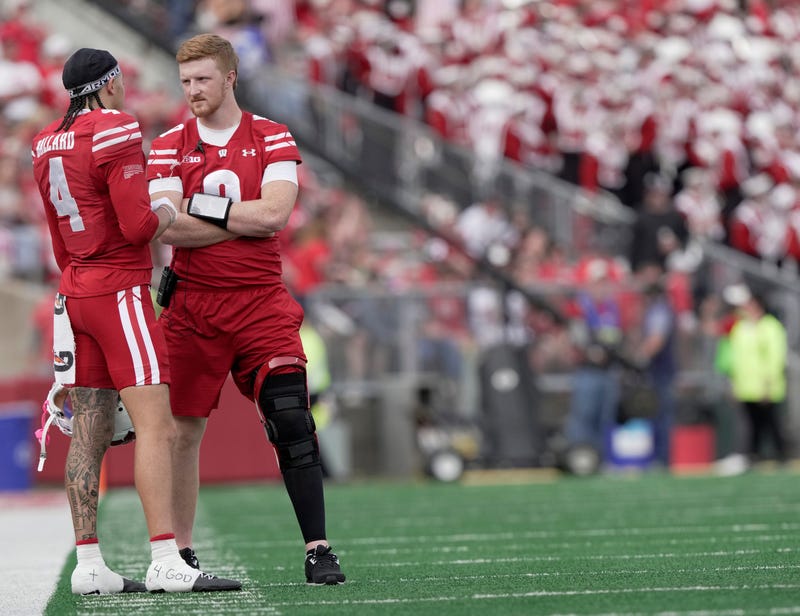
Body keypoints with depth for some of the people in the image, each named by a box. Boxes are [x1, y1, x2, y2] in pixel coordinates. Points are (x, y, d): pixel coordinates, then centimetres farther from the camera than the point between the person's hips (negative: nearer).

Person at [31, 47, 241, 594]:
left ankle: (89, 565, 5)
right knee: (156, 427, -12)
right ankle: (166, 563, -20)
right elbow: (137, 225, -18)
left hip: (74, 295, 8)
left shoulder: (48, 145, 13)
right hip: (120, 292, -8)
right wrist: (165, 213, 2)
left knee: (89, 435, 7)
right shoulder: (117, 133, -11)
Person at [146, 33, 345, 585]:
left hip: (260, 303, -1)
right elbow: (169, 229, -10)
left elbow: (275, 214, -13)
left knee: (293, 425, -9)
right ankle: (181, 554, 15)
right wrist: (246, 221, -12)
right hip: (193, 306, 1)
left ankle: (318, 550, -6)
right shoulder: (169, 147, 4)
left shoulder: (273, 140, 3)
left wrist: (202, 208, -11)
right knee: (185, 429, 4)